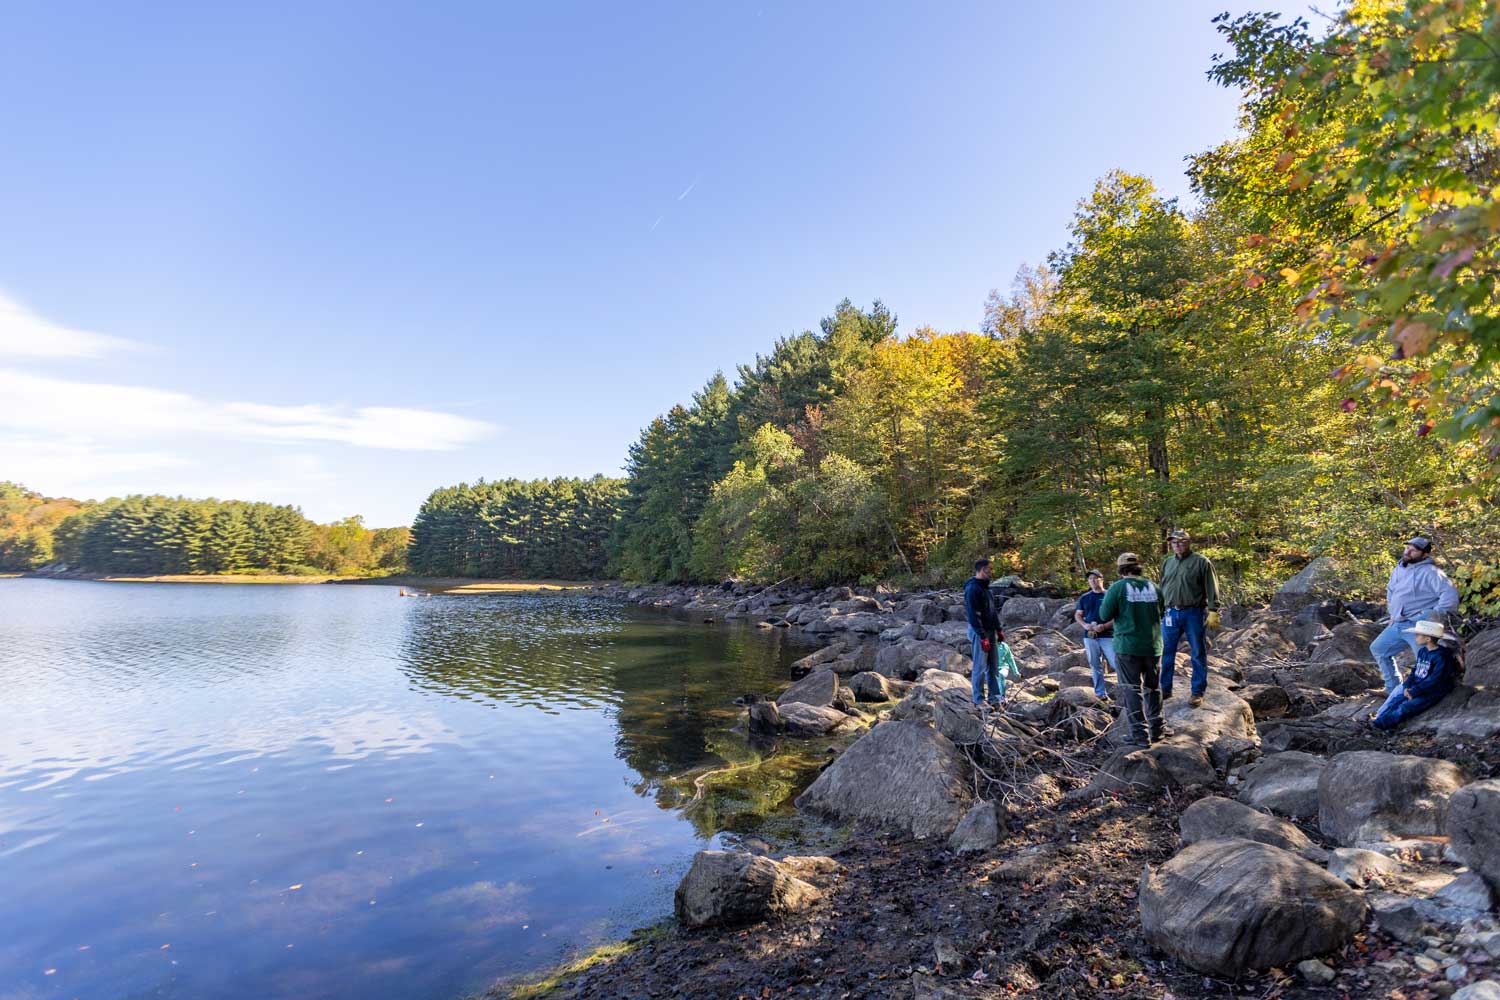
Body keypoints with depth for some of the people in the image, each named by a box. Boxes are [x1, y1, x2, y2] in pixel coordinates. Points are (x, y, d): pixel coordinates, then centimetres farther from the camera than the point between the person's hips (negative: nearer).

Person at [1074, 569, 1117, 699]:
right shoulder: (1084, 597, 10)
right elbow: (1077, 615, 16)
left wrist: (1104, 626, -17)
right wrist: (1084, 625, -4)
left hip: (1107, 636, -4)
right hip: (1090, 636, 4)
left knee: (1116, 663, -11)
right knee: (1095, 666, 8)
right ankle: (1100, 693, 16)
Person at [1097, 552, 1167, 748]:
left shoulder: (1117, 587, -11)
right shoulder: (1153, 587, 3)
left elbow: (1105, 615, -8)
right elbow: (1160, 613, 16)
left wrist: (1107, 597, 7)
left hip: (1127, 647, -4)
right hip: (1153, 646, 4)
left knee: (1132, 690, 2)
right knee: (1153, 688, 18)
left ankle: (1140, 734, -2)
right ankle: (1157, 729, 27)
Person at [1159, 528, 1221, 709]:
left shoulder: (1201, 561, -3)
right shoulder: (1167, 563, 13)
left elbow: (1212, 589, -6)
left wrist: (1213, 612, -12)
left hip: (1194, 614, -5)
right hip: (1171, 614, 5)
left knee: (1198, 655, 4)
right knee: (1166, 653, 6)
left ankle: (1198, 692, 13)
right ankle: (1165, 689, 16)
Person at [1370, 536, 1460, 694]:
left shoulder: (1429, 572, -13)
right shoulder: (1399, 569, 13)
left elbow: (1450, 593, -24)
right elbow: (1390, 590, 31)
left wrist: (1435, 614, -20)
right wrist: (1392, 612, 24)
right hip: (1397, 625, 9)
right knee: (1378, 648, 15)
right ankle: (1393, 688, 23)